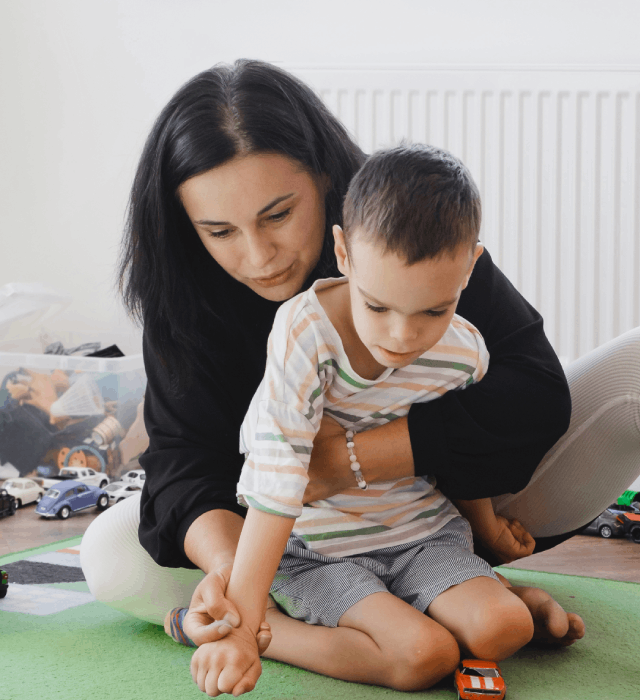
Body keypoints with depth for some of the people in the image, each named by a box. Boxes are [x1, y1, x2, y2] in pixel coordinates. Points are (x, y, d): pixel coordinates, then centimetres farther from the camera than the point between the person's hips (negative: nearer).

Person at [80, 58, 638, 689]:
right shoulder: (185, 295, -15)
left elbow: (536, 393, -27)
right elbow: (183, 455, -19)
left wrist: (345, 458, -35)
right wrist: (228, 564, -42)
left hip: (460, 497, -2)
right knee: (110, 554, -24)